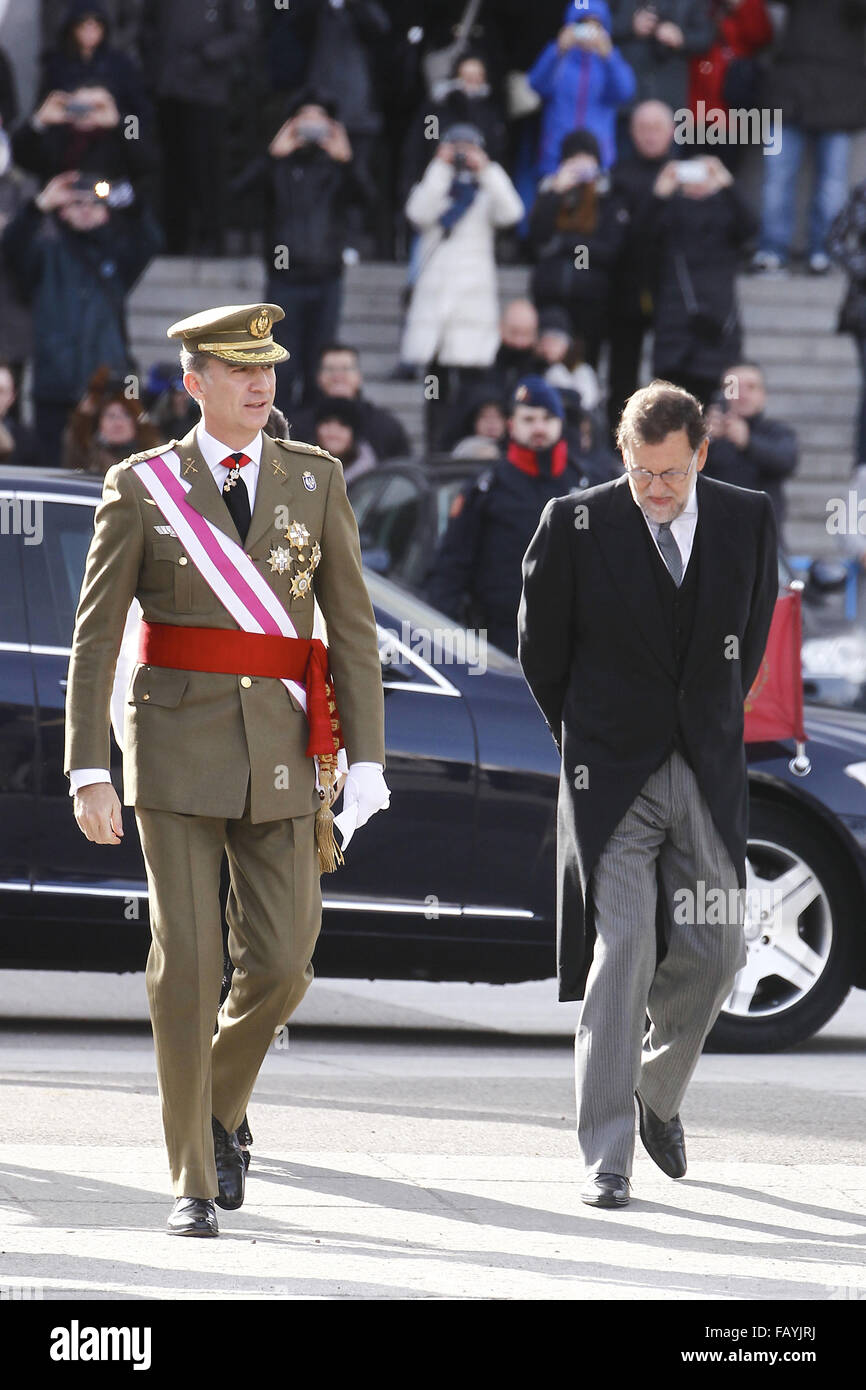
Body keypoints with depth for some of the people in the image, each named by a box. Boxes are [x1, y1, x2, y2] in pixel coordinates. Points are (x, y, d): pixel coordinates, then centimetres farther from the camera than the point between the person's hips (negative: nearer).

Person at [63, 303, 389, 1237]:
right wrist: (88, 771, -9)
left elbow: (351, 624, 5)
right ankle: (193, 1181, 2)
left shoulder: (314, 479, 6)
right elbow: (94, 635, -1)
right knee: (186, 961, -7)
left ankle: (217, 1108, 27)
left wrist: (366, 758, -2)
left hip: (282, 756, 2)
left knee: (280, 962, -3)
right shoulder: (141, 487, -1)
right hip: (177, 751, -2)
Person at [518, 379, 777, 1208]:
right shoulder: (576, 526, -8)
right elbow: (541, 646, 4)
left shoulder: (748, 522, 2)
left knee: (714, 954, 4)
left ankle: (658, 1093, 32)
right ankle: (606, 1158, -9)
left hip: (708, 773, 3)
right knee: (621, 951, -12)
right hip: (611, 776, -3)